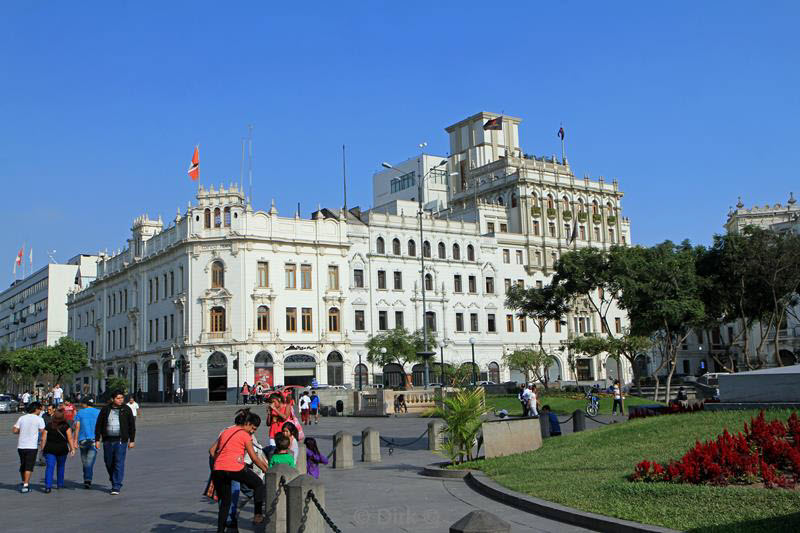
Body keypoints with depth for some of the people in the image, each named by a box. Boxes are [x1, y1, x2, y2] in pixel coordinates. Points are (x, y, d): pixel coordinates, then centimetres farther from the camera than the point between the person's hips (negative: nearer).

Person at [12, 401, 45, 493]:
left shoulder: (22, 418, 6)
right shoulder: (39, 419, -6)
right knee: (29, 467, 0)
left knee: (23, 465, 19)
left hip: (21, 446, 5)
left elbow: (14, 431, 2)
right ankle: (25, 485, -5)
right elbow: (42, 432, -5)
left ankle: (23, 483, 31)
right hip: (32, 446, -5)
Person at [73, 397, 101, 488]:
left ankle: (86, 480, 17)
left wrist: (75, 441, -1)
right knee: (90, 461, -7)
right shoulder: (98, 412, 4)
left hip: (83, 440, 1)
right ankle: (88, 479, -22)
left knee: (84, 462, 13)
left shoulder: (80, 412, 3)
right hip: (94, 440, -1)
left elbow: (77, 427, -2)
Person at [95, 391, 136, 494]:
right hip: (108, 440, 2)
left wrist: (132, 440, 3)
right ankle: (114, 481, 33)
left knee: (119, 464, -6)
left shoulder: (126, 410, 3)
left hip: (121, 441, -2)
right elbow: (98, 425, 7)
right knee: (108, 463, 11)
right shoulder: (105, 410, 4)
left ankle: (116, 487, -3)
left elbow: (132, 426, 6)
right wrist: (97, 439, 2)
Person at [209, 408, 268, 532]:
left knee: (225, 502, 18)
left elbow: (212, 450, 18)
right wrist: (268, 471, 7)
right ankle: (258, 514, 10)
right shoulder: (245, 435, 2)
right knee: (259, 484, 16)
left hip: (218, 469, 6)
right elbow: (255, 458, 0)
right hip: (235, 469, -6)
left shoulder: (225, 431, 21)